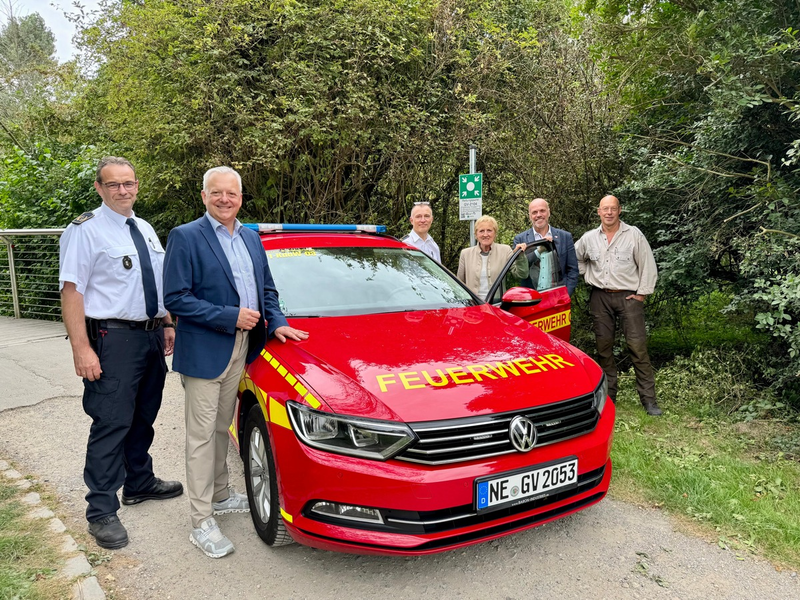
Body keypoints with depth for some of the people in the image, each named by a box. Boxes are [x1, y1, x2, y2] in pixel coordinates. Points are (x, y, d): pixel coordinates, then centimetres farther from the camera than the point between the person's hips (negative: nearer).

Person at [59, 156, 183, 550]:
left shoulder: (145, 230, 13)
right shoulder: (85, 231, -9)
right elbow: (71, 291, -15)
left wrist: (167, 326, 14)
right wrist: (81, 349, -21)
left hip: (151, 336, 8)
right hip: (113, 340, -7)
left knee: (143, 418, 19)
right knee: (111, 424, -5)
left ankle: (139, 484, 36)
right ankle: (102, 512, 8)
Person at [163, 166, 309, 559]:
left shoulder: (251, 238, 11)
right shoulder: (185, 237, -9)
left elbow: (267, 288, 16)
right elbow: (175, 298, -16)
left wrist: (276, 322, -1)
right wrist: (230, 317, -19)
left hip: (241, 348, 6)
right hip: (204, 351, -6)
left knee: (221, 428, 20)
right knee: (202, 434, 2)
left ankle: (221, 495, 37)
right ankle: (202, 523, 13)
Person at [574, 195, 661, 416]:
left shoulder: (634, 235, -2)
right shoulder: (588, 238, 7)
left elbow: (647, 265, -1)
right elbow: (576, 258, 23)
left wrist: (641, 293, -5)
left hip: (628, 296, -3)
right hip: (600, 298, 3)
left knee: (638, 346, -7)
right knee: (603, 345, 7)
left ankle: (648, 398, 0)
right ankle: (608, 394, 19)